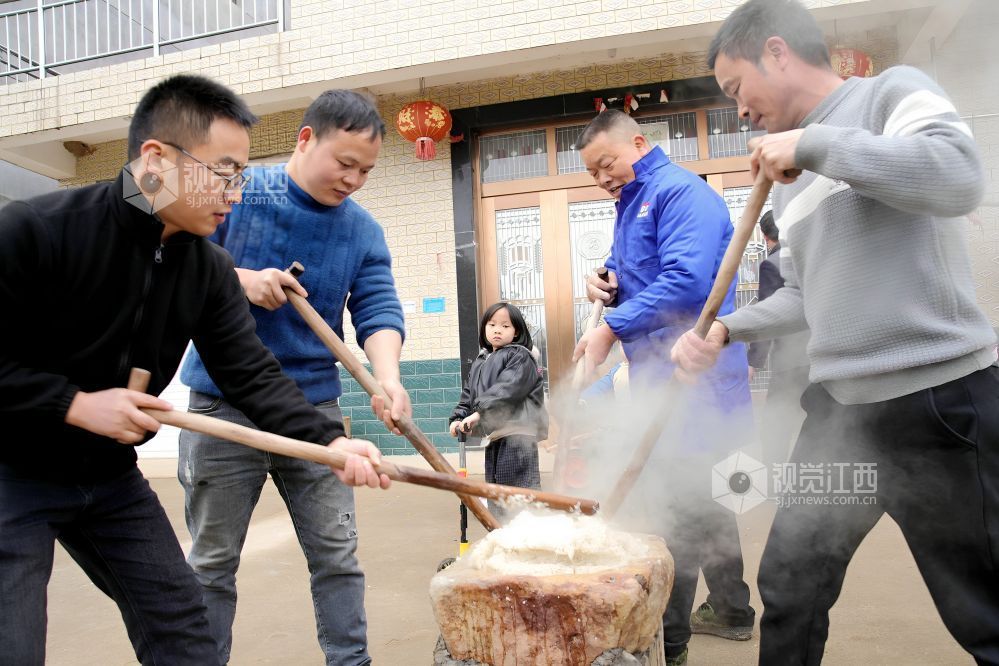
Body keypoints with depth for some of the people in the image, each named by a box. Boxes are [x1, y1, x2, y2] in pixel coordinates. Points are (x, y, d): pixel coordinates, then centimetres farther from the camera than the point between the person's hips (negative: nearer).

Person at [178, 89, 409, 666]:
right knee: (212, 563, 11)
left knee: (337, 555, 7)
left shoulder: (364, 230, 3)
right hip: (224, 407, -2)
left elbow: (379, 312, -6)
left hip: (314, 406, 2)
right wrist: (241, 280, -18)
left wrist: (387, 378, -25)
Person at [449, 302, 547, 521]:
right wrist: (458, 418, 2)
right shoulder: (480, 362, 19)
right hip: (493, 435, 8)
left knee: (520, 488, -8)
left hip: (516, 433, -8)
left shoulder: (520, 357, -6)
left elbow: (508, 389, -20)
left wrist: (480, 412, -25)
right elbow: (468, 393, 18)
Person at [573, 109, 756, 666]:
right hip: (662, 375, 10)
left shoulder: (679, 191, -11)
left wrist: (611, 330, -21)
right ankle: (732, 610, 34)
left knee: (681, 503, -5)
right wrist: (607, 283, 4)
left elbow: (685, 280, -25)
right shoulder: (633, 205, 19)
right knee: (700, 496, 18)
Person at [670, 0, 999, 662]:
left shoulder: (892, 92, -2)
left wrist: (812, 144, -16)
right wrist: (725, 330, 6)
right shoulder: (794, 180, 18)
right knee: (790, 587, 13)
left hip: (940, 401, -7)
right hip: (839, 411, 7)